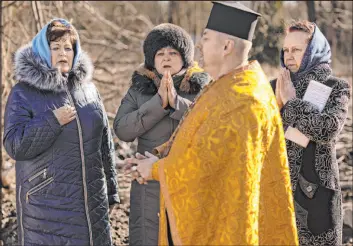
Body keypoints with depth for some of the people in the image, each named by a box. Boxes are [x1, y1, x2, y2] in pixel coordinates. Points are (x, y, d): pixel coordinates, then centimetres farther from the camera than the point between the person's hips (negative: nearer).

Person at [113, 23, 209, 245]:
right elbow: (122, 130, -8)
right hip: (151, 185, 1)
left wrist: (177, 102, -22)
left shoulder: (202, 87, 2)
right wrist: (158, 103, -18)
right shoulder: (139, 89, 4)